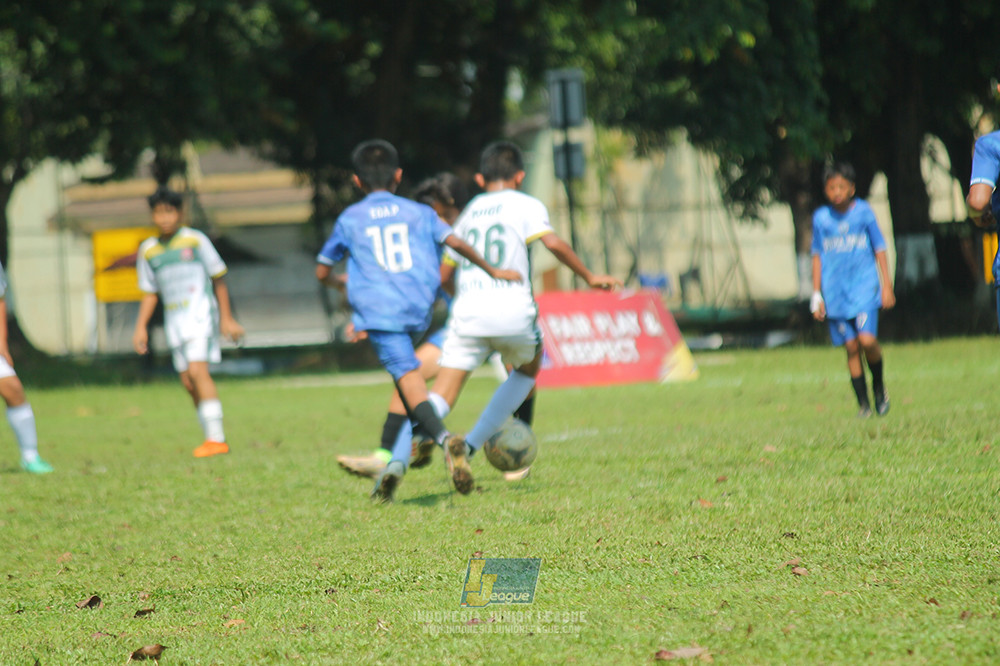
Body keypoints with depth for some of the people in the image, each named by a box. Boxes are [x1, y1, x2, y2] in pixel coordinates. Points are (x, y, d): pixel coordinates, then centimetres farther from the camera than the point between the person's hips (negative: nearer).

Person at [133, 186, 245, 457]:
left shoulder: (195, 240, -1)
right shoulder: (148, 249, 11)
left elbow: (218, 279, 5)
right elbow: (150, 293, 19)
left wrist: (227, 318, 2)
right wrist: (141, 327, 9)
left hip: (199, 310, -5)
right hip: (173, 318, 5)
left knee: (197, 371, -20)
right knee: (188, 382, 2)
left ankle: (216, 437, -22)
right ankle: (213, 439, 8)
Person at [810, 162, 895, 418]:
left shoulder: (864, 212, 1)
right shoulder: (821, 218, 5)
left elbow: (879, 250, 7)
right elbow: (817, 256, 12)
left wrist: (887, 285, 2)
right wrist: (816, 294, 9)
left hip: (864, 286, -2)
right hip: (835, 293, 2)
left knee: (867, 339, -17)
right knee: (851, 347, 0)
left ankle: (879, 386, 9)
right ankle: (863, 403, 7)